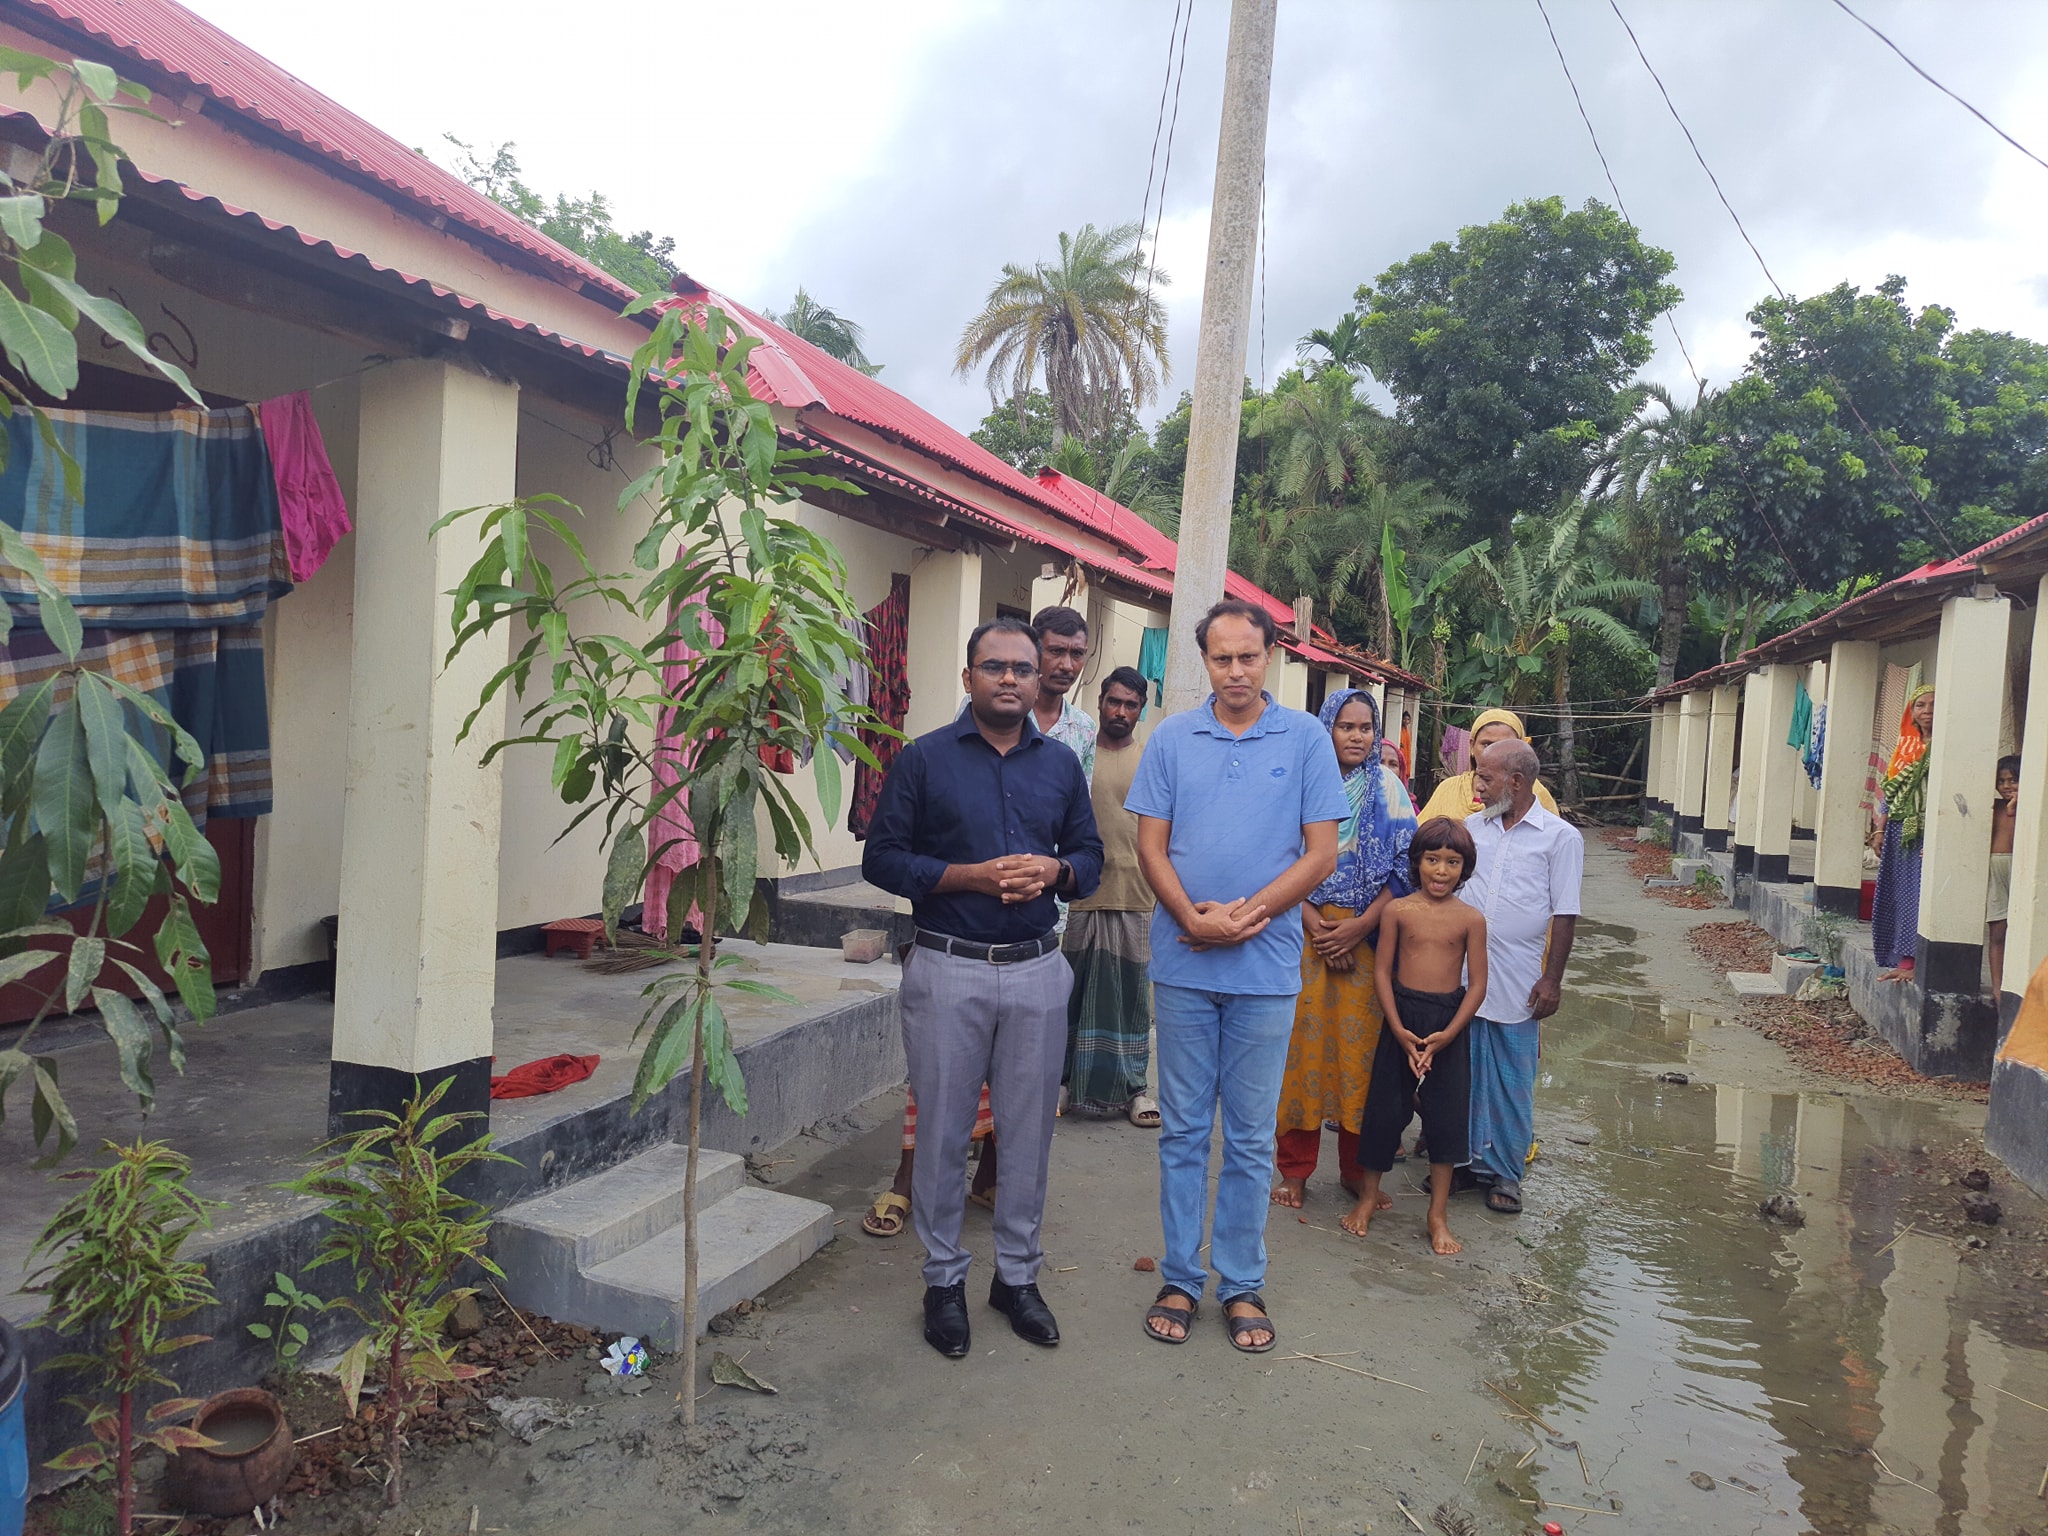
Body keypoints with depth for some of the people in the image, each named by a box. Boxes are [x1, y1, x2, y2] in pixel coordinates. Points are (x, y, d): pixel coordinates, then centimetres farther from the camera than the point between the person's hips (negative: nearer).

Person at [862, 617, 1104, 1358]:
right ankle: (944, 1278, 24)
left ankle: (1017, 1273, 28)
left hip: (1037, 971, 3)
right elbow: (882, 857, -4)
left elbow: (1090, 854, 13)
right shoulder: (923, 759, -2)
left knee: (1029, 1131, 11)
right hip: (947, 970, -3)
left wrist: (1056, 870, -10)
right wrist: (971, 876, -16)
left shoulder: (1060, 763, 8)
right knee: (943, 1132, 6)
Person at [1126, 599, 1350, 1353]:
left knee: (1251, 1138, 10)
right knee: (1183, 1129, 10)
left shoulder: (1306, 739, 0)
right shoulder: (1172, 738, 4)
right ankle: (1180, 1278, 23)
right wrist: (1193, 917, -14)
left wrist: (1243, 915, -13)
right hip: (1183, 963, 1)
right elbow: (1151, 847, 2)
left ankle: (1242, 1284, 24)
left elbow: (1322, 854, -3)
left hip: (1266, 966, -1)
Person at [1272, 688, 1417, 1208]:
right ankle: (1295, 1170, 12)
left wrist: (1360, 926, -9)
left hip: (1368, 936, 1)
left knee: (1359, 1046, 3)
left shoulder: (1388, 787, 6)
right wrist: (1315, 925, -12)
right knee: (1303, 1043, 1)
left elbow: (1402, 867, 2)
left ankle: (1356, 1169, 18)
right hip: (1305, 928, 0)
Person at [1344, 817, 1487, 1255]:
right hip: (1401, 1017, 0)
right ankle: (1368, 1197, 25)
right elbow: (1384, 972, -3)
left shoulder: (1470, 919, -3)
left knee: (1447, 1116, 4)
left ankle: (1438, 1214, 17)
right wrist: (1399, 1030, -11)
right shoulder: (1398, 911, -4)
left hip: (1449, 1021, 1)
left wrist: (1448, 1034, -11)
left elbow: (1477, 984, -2)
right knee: (1385, 1109, 7)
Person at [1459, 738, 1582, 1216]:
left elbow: (1565, 915, -3)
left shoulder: (1560, 837, -3)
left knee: (1512, 1082, 6)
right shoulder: (1472, 827, 8)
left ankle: (1505, 1173, 18)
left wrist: (1552, 980, -7)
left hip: (1516, 984, -3)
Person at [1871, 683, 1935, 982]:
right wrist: (1879, 829, 12)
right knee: (1894, 895, 9)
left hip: (1926, 834, -7)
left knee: (1917, 896, -6)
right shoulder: (1905, 746, 13)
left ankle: (1911, 962, -3)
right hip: (1898, 833, 7)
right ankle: (1900, 960, 16)